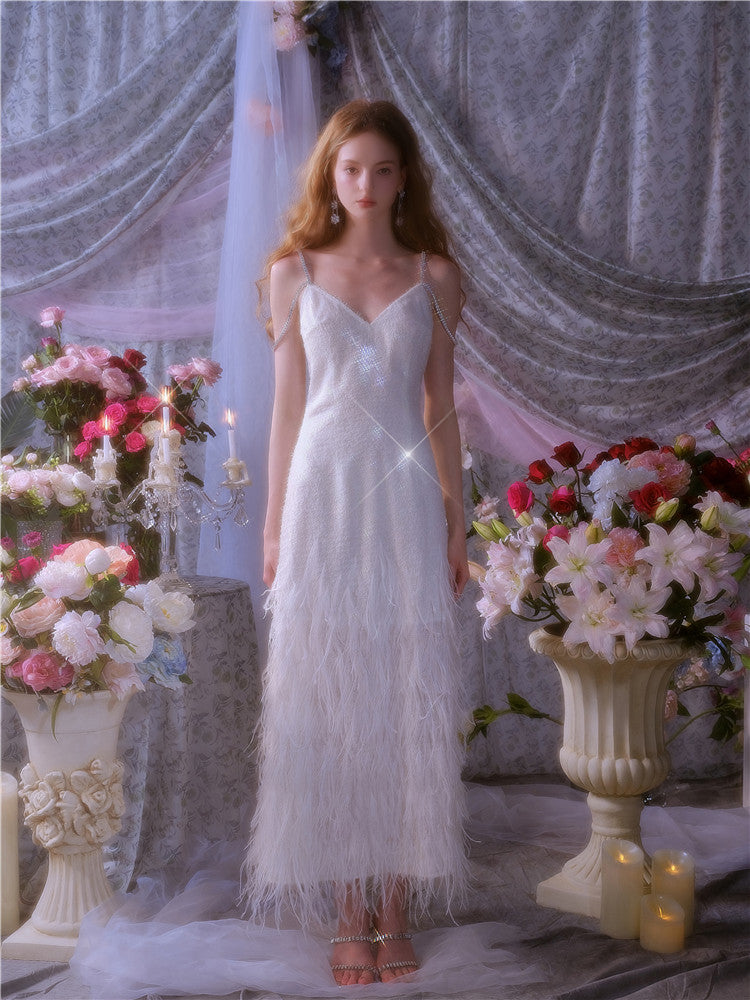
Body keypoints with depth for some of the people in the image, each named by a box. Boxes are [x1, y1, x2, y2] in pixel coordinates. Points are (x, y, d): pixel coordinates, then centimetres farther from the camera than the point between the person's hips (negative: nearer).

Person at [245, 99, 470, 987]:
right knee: (329, 696, 2)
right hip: (324, 489, 0)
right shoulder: (294, 272, 6)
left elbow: (440, 408, 9)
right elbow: (288, 405, 7)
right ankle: (350, 914, 13)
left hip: (406, 493, 0)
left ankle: (397, 910, 14)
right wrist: (274, 522, 3)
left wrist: (455, 522, 6)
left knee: (411, 697, 2)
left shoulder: (434, 275, 7)